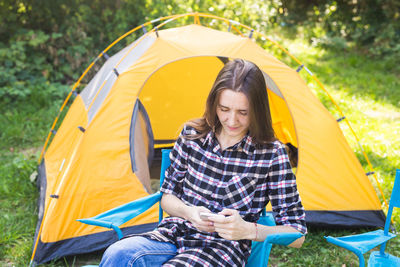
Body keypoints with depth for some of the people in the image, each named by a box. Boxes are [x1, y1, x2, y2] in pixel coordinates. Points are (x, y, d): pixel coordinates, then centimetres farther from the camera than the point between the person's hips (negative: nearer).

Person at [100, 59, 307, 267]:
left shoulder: (272, 154, -4)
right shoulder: (192, 134, 6)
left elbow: (297, 235, -1)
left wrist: (247, 230, -18)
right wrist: (189, 212, -9)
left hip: (223, 249, -4)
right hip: (173, 234, 4)